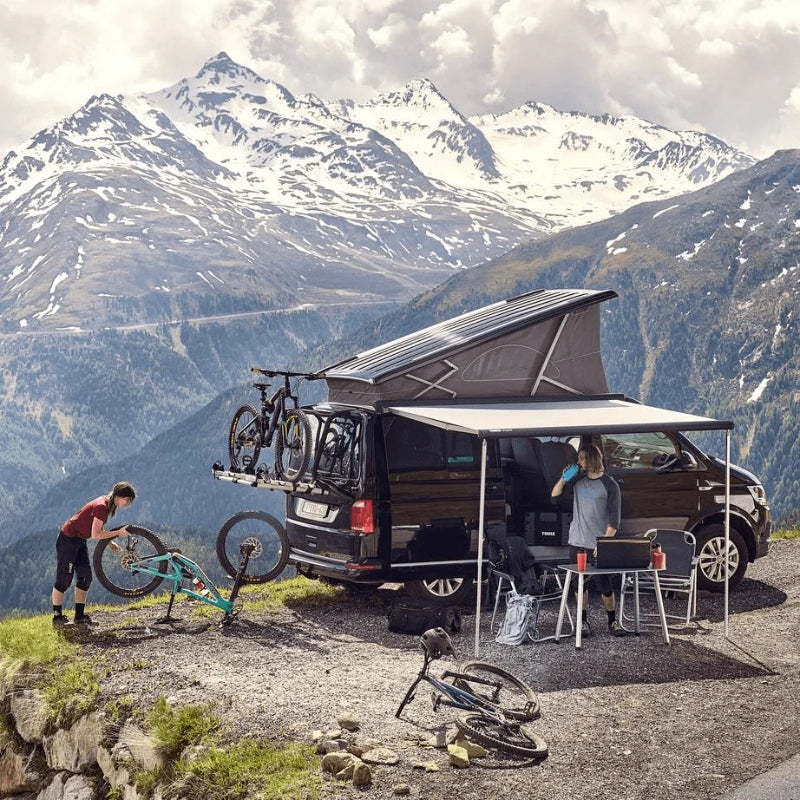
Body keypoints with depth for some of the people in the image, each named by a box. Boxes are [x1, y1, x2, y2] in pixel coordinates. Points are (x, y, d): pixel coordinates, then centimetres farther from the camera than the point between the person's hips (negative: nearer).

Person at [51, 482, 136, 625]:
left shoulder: (107, 504, 4)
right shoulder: (101, 506, -25)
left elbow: (98, 529, 12)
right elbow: (96, 534, -26)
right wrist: (119, 532, -21)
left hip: (80, 540, 10)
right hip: (68, 539, -10)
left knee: (85, 577, 6)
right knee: (64, 579, -3)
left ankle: (80, 616, 10)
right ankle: (57, 616, 4)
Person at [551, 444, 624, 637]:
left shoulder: (609, 485, -5)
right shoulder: (578, 479, 9)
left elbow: (614, 519, -7)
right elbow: (555, 494, 16)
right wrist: (564, 478, -2)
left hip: (598, 545, -4)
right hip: (577, 542, 4)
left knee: (604, 585, -1)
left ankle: (612, 622, 11)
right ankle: (583, 621, 15)